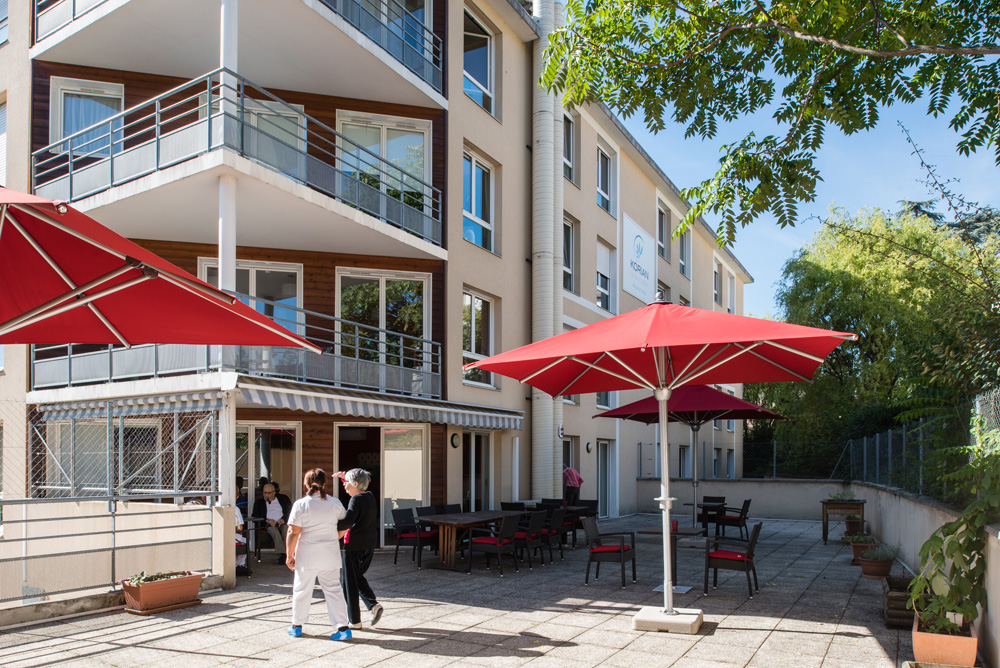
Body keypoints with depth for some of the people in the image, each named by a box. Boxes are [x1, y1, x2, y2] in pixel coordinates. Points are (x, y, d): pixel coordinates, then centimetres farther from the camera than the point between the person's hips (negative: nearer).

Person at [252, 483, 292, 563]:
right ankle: (282, 554, -39)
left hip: (282, 523, 1)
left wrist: (284, 519, -9)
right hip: (269, 524, -1)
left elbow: (290, 511, 12)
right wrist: (267, 520, -9)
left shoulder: (283, 498, 21)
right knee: (274, 530, -37)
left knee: (286, 529, -36)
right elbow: (254, 515, 7)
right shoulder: (259, 502, 20)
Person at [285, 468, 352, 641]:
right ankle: (342, 626, 2)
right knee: (333, 589, 7)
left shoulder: (300, 505, -10)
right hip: (331, 555, 2)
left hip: (307, 555, -2)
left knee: (302, 590, 13)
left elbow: (293, 533, -11)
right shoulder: (335, 502, 0)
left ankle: (297, 626, 27)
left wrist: (289, 555, -2)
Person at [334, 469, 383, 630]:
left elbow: (348, 521, -31)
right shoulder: (370, 496, 9)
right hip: (370, 544, 8)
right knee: (358, 577, 23)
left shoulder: (356, 500, -16)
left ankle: (354, 620, 11)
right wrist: (344, 477, 26)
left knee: (349, 581, 5)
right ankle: (373, 604, 4)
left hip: (354, 545, -8)